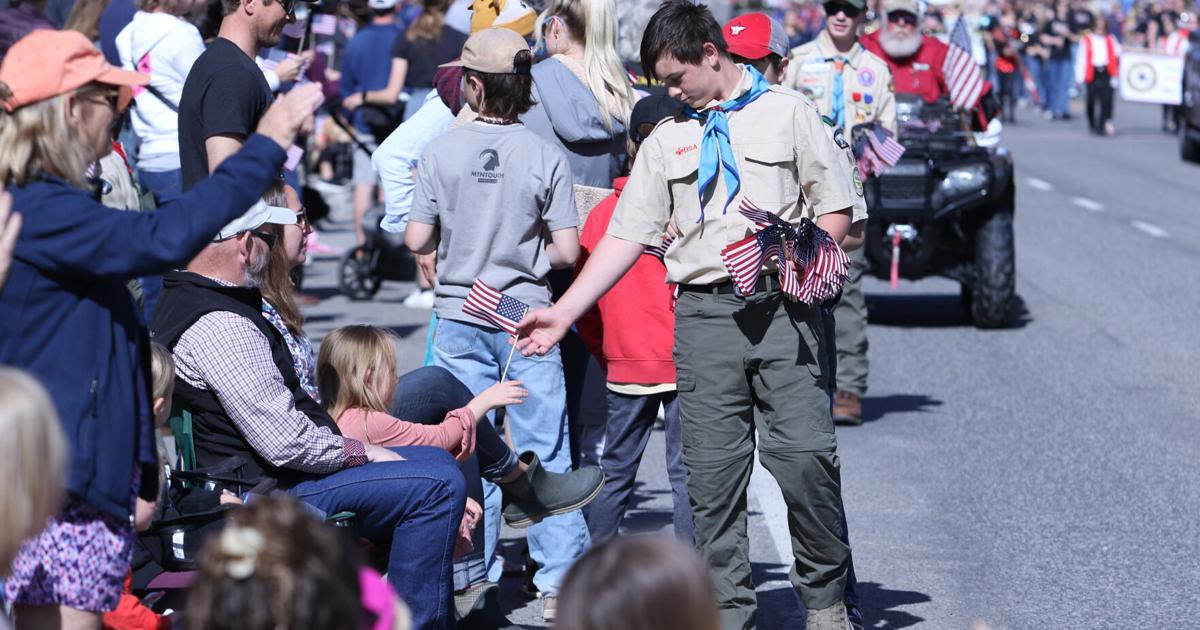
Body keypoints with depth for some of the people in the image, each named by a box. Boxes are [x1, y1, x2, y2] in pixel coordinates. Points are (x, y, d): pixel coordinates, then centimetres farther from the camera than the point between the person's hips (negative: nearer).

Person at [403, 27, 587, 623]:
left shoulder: (441, 152, -6)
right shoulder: (545, 156, -8)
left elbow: (417, 239, -5)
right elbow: (567, 250, -10)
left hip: (461, 315, 1)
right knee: (545, 453, 4)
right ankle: (559, 582, 2)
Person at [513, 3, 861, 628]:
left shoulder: (788, 112, 8)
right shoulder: (666, 140, 16)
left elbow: (836, 209, 6)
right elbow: (627, 236, 12)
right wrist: (561, 313, 4)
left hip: (783, 304, -3)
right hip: (704, 312, 3)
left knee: (804, 453, -11)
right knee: (712, 469, 0)